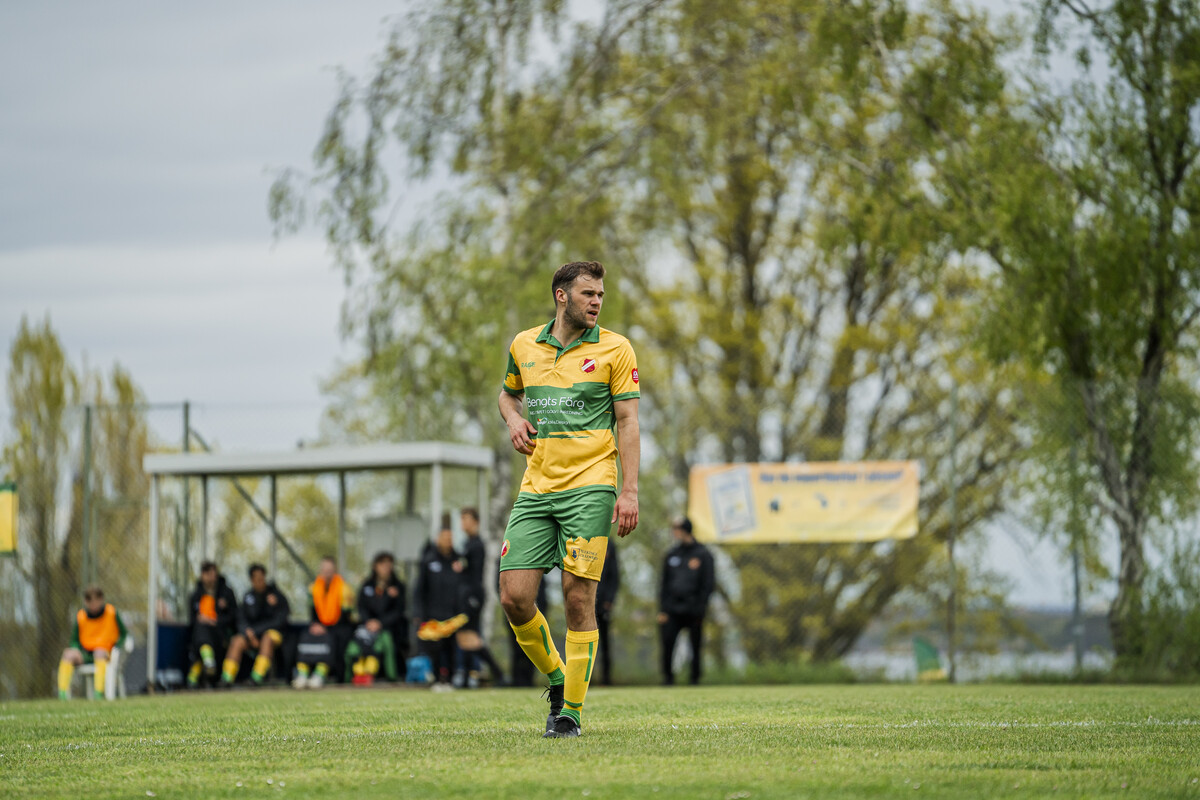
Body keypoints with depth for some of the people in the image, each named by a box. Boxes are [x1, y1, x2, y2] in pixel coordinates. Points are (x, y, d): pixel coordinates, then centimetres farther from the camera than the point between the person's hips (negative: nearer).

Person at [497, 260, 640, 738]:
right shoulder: (524, 346, 11)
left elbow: (628, 421, -1)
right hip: (535, 488, 4)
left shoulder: (614, 349, 1)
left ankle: (572, 709, 2)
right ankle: (557, 679, 19)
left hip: (589, 486, -4)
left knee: (578, 600, -7)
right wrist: (514, 419, 5)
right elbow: (508, 393, 29)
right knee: (514, 597, -5)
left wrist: (629, 491, -9)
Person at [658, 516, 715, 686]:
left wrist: (700, 608, -8)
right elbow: (665, 583, 16)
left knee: (696, 646, 1)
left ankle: (695, 678, 11)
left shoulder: (703, 554, 1)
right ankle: (667, 676, 2)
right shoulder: (671, 554, 13)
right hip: (672, 610, 3)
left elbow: (708, 584, 0)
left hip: (693, 612, -3)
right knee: (667, 642, -8)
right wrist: (662, 609, 7)